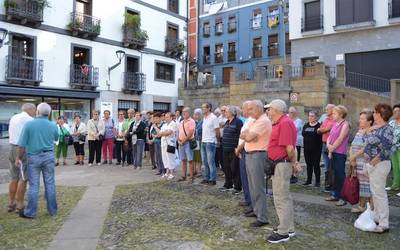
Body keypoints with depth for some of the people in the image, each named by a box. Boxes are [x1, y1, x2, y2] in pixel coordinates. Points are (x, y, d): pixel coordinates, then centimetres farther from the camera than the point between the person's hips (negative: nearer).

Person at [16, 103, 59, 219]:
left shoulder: (29, 124, -8)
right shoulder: (53, 125, -2)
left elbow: (22, 145, -8)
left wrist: (18, 158, 3)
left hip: (34, 157, -1)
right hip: (48, 156, 2)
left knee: (34, 185, 5)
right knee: (50, 184, 9)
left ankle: (30, 212, 13)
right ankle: (52, 210, 17)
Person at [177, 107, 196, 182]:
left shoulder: (191, 121, -7)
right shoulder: (181, 122, 18)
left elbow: (190, 133, -14)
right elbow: (178, 132, 18)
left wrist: (184, 140, -12)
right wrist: (179, 140, 1)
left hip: (188, 142, -7)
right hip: (181, 143, 7)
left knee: (190, 160, -4)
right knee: (183, 160, 11)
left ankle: (192, 177, 2)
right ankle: (183, 176, 17)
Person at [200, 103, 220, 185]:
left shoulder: (213, 117, -10)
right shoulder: (204, 118, 14)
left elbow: (217, 131, -8)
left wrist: (218, 140, -2)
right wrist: (202, 140, 12)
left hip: (210, 142, -8)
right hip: (203, 142, 8)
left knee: (210, 162, -4)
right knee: (205, 161, 12)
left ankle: (213, 179, 3)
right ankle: (206, 178, 21)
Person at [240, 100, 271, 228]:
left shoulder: (263, 121, -15)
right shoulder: (254, 121, 17)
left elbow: (249, 137, -21)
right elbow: (243, 136, 13)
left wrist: (246, 134, -1)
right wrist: (248, 135, -7)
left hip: (257, 155, -10)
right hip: (250, 155, 10)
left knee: (258, 187, -7)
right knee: (252, 185, 17)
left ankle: (262, 218, -1)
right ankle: (256, 209, 31)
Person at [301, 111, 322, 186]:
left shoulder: (319, 126, -5)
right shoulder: (306, 125, 13)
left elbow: (321, 136, -11)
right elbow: (303, 133, 3)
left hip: (316, 148, -5)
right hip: (307, 148, 5)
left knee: (316, 164, -1)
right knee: (308, 164, 12)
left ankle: (318, 181, 9)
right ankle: (309, 180, 21)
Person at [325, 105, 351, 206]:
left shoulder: (345, 124, -10)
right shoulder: (335, 124, 14)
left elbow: (340, 139, -16)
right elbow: (330, 136, 13)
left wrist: (332, 148, -9)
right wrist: (328, 145, -4)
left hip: (340, 153, -8)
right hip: (333, 152, 8)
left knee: (340, 175, -4)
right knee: (335, 174, 14)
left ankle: (343, 197, 2)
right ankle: (335, 194, 23)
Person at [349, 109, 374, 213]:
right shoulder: (359, 131, 15)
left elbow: (365, 148, -19)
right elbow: (352, 146, 12)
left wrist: (354, 156, -12)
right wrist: (352, 159, 0)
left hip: (366, 163, -8)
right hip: (356, 163, 8)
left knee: (367, 184, -2)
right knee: (360, 184, 14)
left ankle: (372, 207, 9)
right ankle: (362, 205, 25)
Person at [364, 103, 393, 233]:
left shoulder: (387, 129, -14)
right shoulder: (374, 128, 10)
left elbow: (386, 149, -19)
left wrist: (375, 161, -17)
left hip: (380, 164, -9)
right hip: (370, 163, 9)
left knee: (379, 192, -4)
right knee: (374, 192, 17)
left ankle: (384, 224, 6)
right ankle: (377, 217, 31)